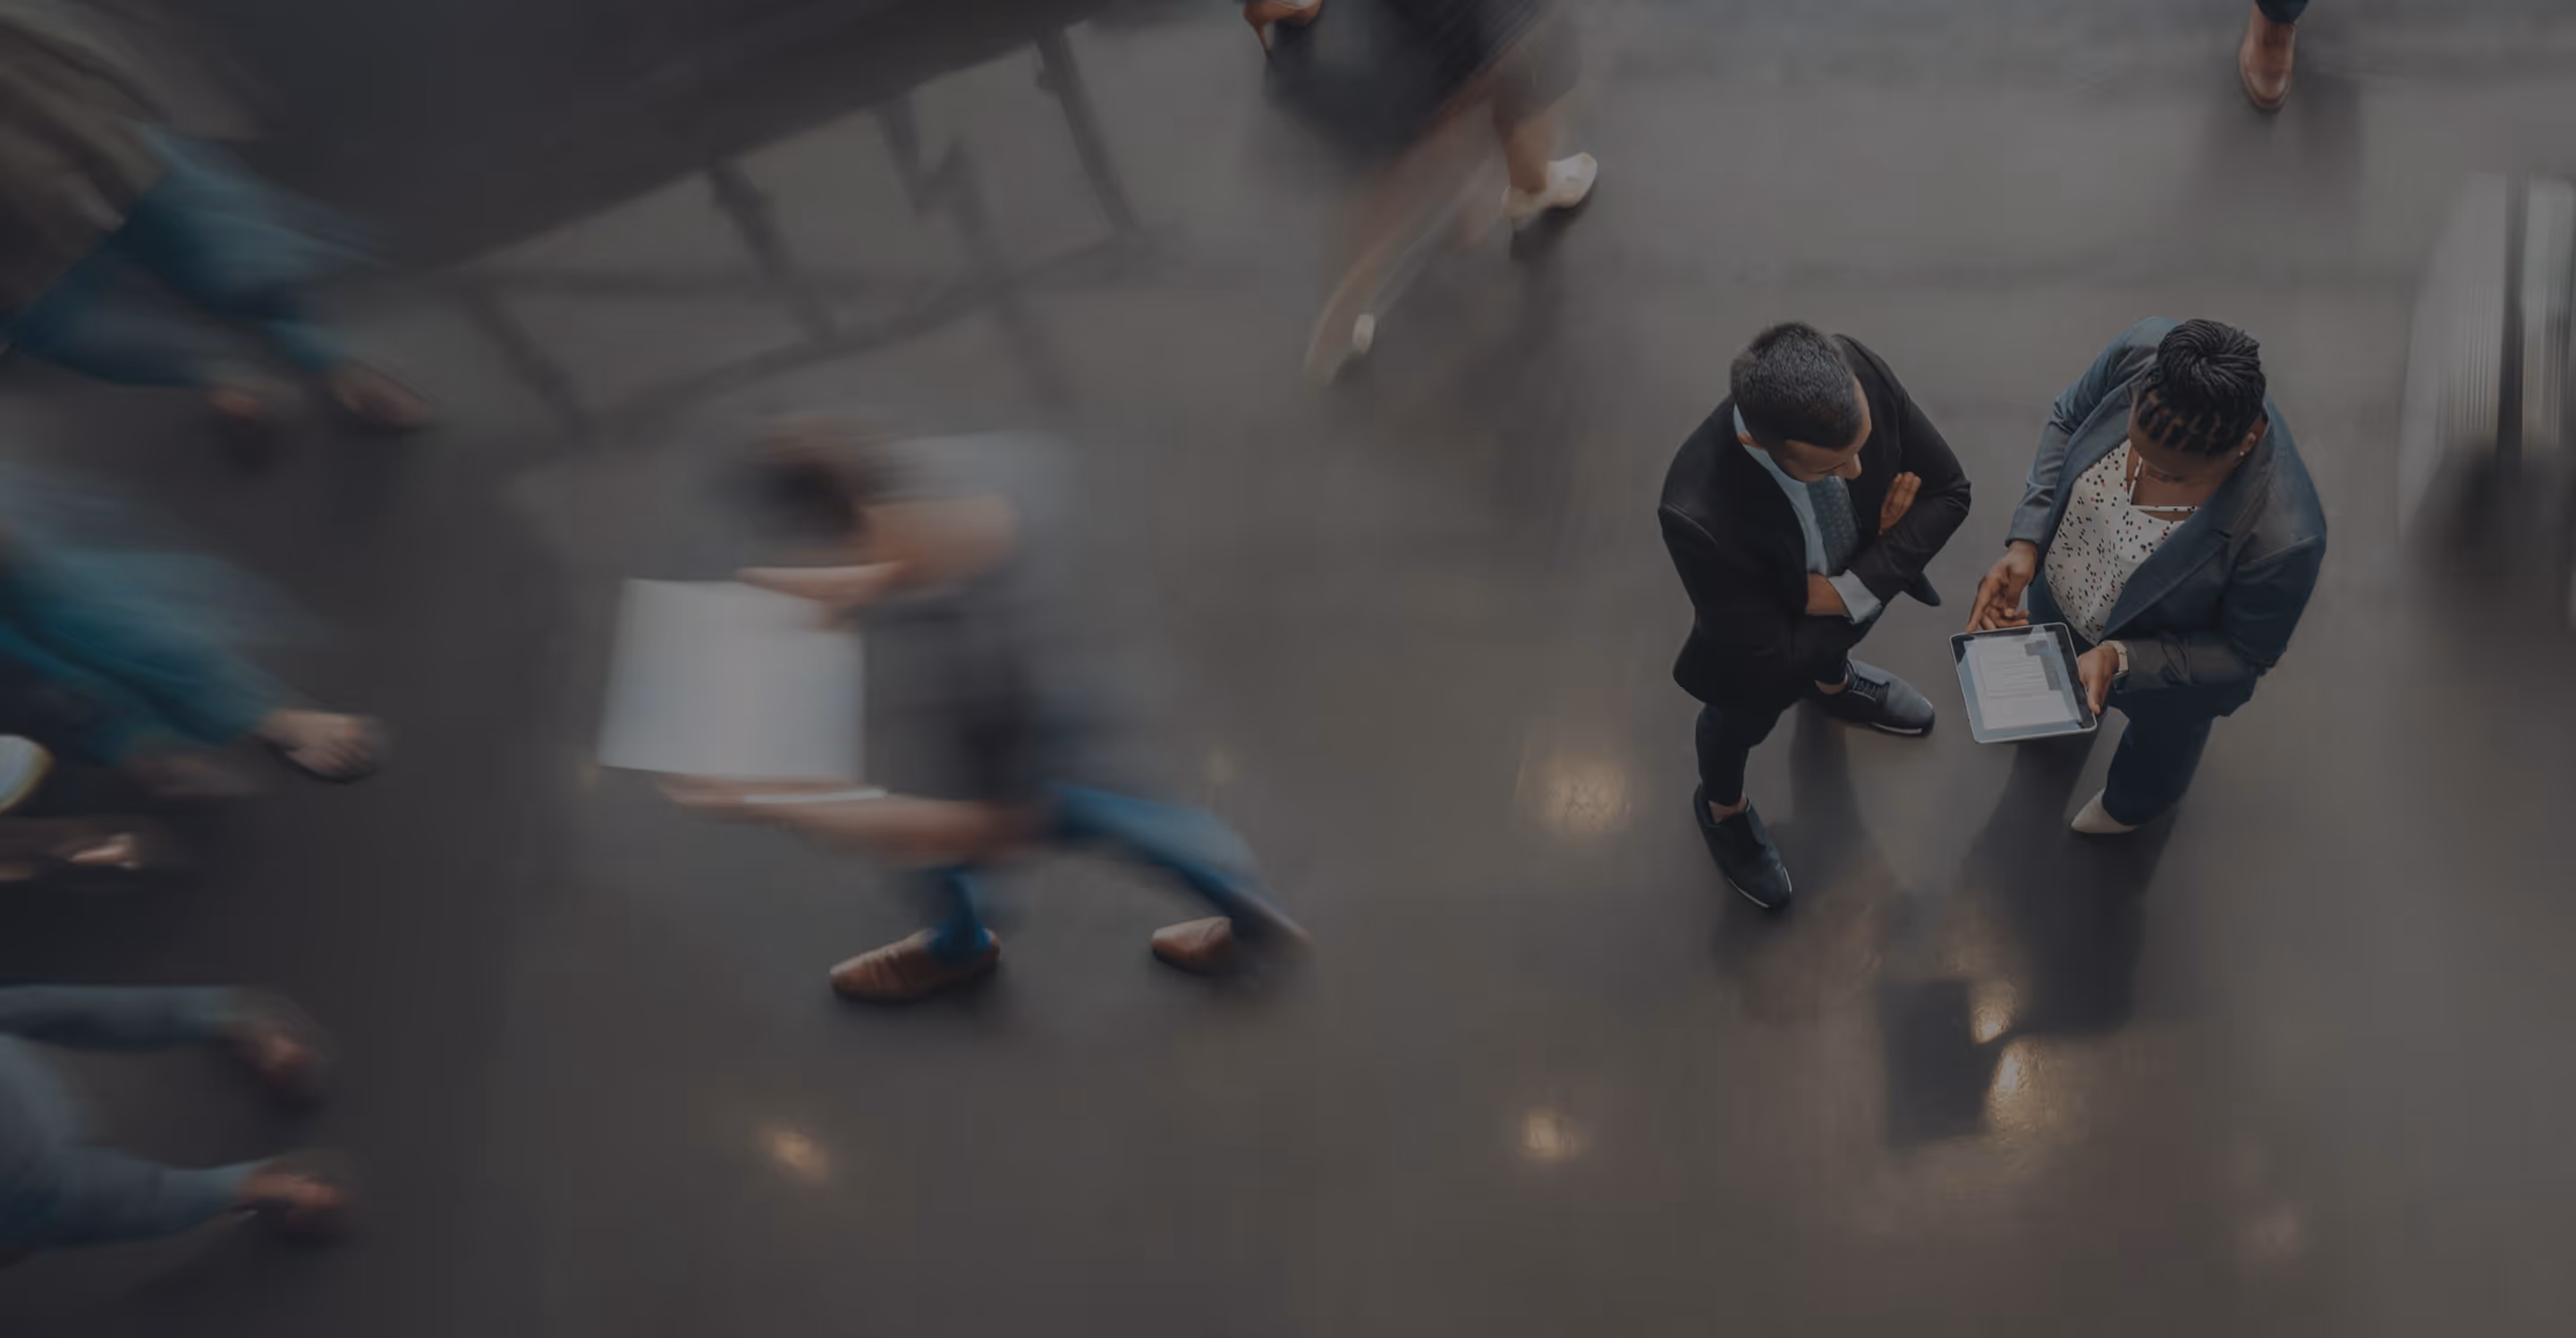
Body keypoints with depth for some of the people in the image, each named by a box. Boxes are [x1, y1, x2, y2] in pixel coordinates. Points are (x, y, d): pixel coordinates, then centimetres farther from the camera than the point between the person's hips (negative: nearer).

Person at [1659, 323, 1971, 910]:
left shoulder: (1861, 373, -37)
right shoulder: (1701, 515, -49)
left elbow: (1948, 492, -21)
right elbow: (1773, 661, -36)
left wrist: (1855, 588, -32)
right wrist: (1872, 591, -25)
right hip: (1760, 662, -3)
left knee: (1839, 646, 39)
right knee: (1740, 724, 31)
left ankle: (1833, 686, 75)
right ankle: (1722, 809, 65)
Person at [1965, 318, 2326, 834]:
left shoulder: (2283, 538, -46)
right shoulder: (2143, 350, -36)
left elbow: (2245, 654, -25)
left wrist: (2119, 660, -34)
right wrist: (2026, 541, -24)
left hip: (2168, 661, -3)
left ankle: (2135, 802, 71)